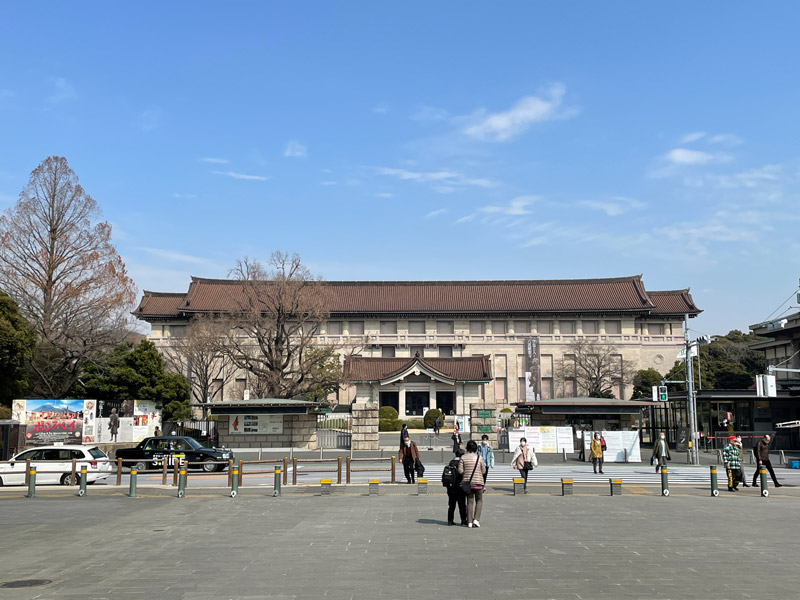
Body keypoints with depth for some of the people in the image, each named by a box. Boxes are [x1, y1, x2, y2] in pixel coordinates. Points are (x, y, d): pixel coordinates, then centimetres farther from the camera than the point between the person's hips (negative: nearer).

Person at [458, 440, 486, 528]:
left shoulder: (463, 458, -2)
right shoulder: (479, 457, -5)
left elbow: (460, 471, -6)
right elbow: (483, 471, 0)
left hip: (467, 482, 2)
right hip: (478, 482, -2)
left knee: (469, 501, 10)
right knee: (479, 501, 12)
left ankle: (469, 521, 8)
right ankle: (476, 519, -2)